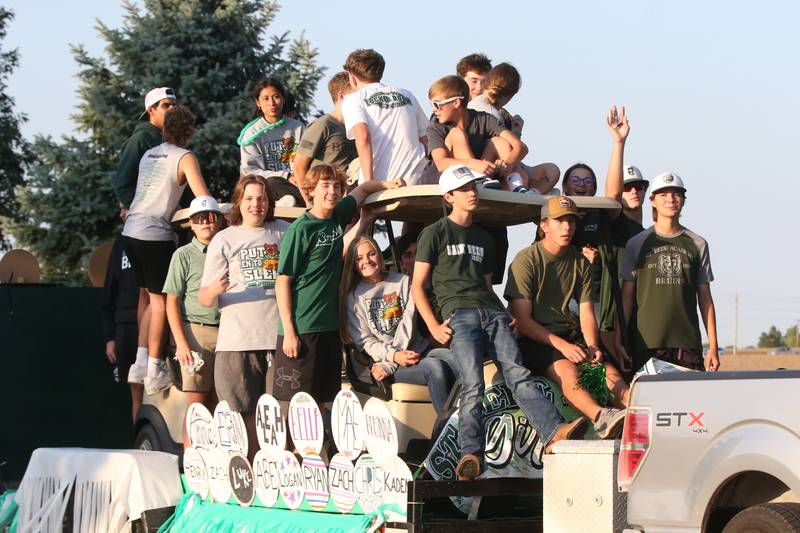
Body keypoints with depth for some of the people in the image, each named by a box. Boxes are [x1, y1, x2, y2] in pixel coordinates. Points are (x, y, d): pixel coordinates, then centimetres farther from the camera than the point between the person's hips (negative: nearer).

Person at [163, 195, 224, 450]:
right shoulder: (184, 255, 4)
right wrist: (181, 343, -10)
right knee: (197, 404, -6)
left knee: (218, 405, 2)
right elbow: (172, 302, 0)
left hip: (226, 333, 4)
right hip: (197, 332, -3)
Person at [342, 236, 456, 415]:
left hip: (418, 350, 3)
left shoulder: (402, 281, 12)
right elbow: (363, 341, 0)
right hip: (384, 361, -3)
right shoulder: (354, 297, 6)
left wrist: (387, 365, -11)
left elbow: (409, 321, 1)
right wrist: (394, 356, -19)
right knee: (435, 368, -33)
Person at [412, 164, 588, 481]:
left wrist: (503, 316, 14)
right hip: (458, 314, -4)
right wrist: (433, 326, -5)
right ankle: (470, 455, -27)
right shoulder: (435, 234, 12)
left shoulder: (483, 238, 29)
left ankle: (554, 433, -35)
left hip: (491, 313, 4)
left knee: (518, 374, -16)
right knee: (473, 385, -22)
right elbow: (417, 285, 7)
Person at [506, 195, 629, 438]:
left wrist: (592, 346, -11)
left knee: (610, 372, -22)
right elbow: (522, 320, -11)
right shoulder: (526, 260, -5)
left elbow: (587, 313, 10)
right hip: (534, 340, -6)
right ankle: (601, 418, -61)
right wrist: (561, 345, -21)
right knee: (566, 369, -36)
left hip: (570, 335, 6)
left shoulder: (580, 262, 13)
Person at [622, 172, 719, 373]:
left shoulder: (698, 244, 12)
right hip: (646, 341, -1)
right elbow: (627, 297, 7)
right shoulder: (637, 244, 8)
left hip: (688, 342, 1)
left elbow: (705, 298, 11)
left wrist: (713, 346, 6)